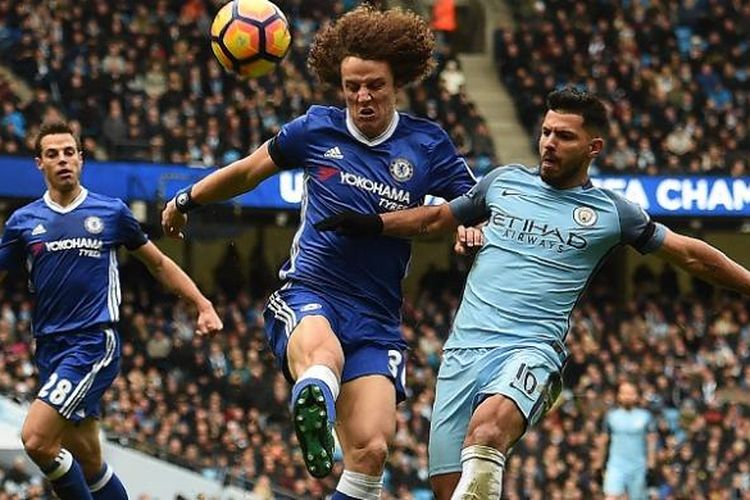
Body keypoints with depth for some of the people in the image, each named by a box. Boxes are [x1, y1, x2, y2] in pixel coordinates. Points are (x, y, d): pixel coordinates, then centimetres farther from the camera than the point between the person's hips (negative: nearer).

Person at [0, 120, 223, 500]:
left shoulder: (111, 212, 5)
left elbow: (159, 264, 15)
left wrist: (204, 306, 10)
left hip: (95, 343, -4)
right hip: (50, 349, 4)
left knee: (36, 439, -22)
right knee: (89, 464, 7)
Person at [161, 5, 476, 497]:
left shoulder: (427, 145, 5)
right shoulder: (317, 129, 5)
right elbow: (253, 168, 22)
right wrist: (187, 200, 35)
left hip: (377, 320, 2)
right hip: (308, 294, -2)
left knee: (371, 449, -17)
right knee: (322, 355, -41)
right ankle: (313, 411, -74)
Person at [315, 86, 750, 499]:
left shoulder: (611, 212, 8)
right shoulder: (504, 182, 16)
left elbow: (692, 256, 17)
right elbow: (437, 218, 28)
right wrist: (371, 224, 17)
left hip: (530, 349, -4)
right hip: (465, 348, 4)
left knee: (488, 429, -37)